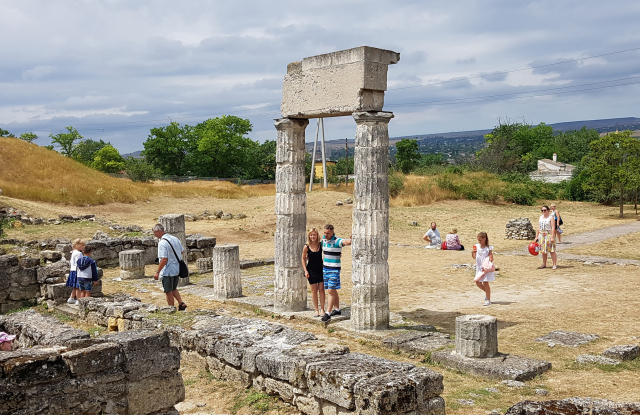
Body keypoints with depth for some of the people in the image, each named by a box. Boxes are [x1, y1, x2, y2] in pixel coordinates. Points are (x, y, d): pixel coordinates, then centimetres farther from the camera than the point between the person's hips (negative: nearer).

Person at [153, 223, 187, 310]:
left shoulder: (162, 243, -20)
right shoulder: (175, 239, 5)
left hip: (168, 271, -8)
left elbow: (164, 259, -24)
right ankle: (181, 303, 8)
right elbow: (182, 253, 14)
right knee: (173, 289, 23)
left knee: (169, 291, 7)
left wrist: (157, 272, -17)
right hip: (177, 269, 8)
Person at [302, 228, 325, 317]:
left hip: (321, 269, 1)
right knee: (314, 290, 5)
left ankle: (322, 309, 8)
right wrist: (305, 270, -3)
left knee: (321, 289, 1)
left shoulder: (321, 245, -4)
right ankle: (316, 310, 13)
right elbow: (303, 259, 3)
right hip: (311, 270, -1)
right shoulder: (306, 247, -6)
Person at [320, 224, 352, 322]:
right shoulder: (324, 240, 7)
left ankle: (328, 313, -8)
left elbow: (346, 242, -37)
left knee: (331, 291, -8)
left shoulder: (337, 241, -15)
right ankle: (337, 309, 28)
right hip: (325, 268, 7)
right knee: (333, 290, 16)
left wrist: (351, 240, -56)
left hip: (334, 269, -7)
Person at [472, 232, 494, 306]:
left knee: (485, 282, -4)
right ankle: (488, 292, 32)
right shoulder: (477, 246, 3)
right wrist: (472, 253, -14)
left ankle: (488, 300, 5)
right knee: (477, 282, 6)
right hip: (479, 268, 6)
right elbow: (474, 257, 6)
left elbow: (491, 259, -10)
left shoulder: (488, 248, -10)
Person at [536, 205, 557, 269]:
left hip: (549, 235, -6)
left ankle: (555, 265, -3)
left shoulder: (551, 217, -7)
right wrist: (536, 236, 10)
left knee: (552, 251, -7)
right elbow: (538, 228, 15)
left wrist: (552, 237, -20)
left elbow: (553, 228, -13)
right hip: (541, 235, 6)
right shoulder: (540, 217, 13)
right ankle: (544, 264, 19)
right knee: (543, 251, 11)